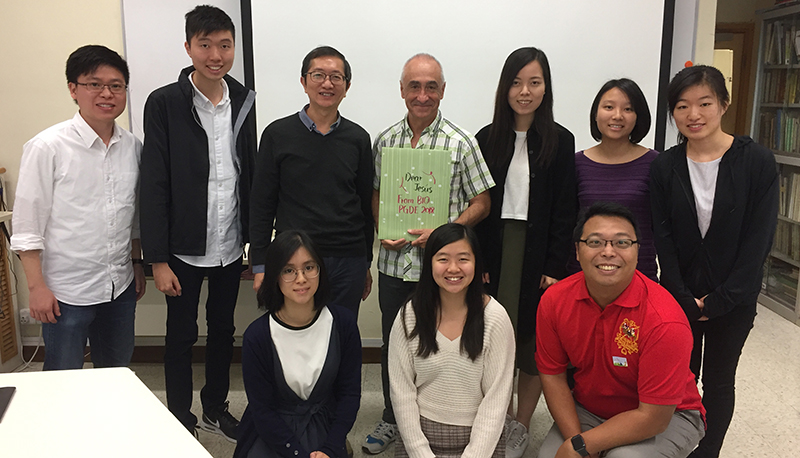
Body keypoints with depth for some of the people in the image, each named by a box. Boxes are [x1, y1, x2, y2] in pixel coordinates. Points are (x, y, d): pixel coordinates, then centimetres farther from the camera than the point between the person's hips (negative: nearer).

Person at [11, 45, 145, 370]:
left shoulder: (131, 146, 3)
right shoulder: (47, 147, -12)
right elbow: (27, 224, -9)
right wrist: (37, 286, -10)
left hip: (120, 285, 5)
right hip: (65, 292, -5)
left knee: (117, 376, 18)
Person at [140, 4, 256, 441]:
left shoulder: (244, 101, 3)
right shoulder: (164, 103, -10)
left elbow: (250, 174, 7)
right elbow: (154, 185, -11)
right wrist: (158, 258, -12)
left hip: (230, 246, 4)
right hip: (184, 249, -4)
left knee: (223, 328, 17)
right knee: (181, 334, 10)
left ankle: (215, 408, 36)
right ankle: (180, 418, 29)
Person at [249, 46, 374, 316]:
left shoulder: (358, 138, 6)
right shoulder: (278, 134, 1)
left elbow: (366, 205, 12)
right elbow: (261, 205, 2)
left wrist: (366, 263, 12)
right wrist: (260, 265, -1)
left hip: (348, 261, 2)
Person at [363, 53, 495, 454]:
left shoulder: (460, 143, -6)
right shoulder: (385, 140, 5)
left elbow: (481, 202, -3)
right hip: (393, 263, 4)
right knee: (392, 343, 16)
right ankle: (392, 418, 36)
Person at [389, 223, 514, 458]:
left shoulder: (495, 318, -8)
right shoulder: (409, 316, -5)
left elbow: (496, 398, -7)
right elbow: (402, 393, -3)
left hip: (480, 438, -1)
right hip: (420, 434, 1)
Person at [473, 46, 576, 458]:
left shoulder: (560, 142, 0)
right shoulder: (486, 139, 4)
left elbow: (564, 212, -2)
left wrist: (554, 268, -8)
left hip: (537, 254, -1)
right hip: (493, 253, 1)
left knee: (534, 340, 5)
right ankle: (502, 415, 25)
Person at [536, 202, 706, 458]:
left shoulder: (664, 321, -29)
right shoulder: (553, 300, -15)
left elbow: (653, 417, -24)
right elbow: (553, 375, -4)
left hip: (667, 416, -3)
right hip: (588, 410, 4)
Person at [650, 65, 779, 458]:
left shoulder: (757, 162, -10)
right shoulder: (664, 167, -3)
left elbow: (759, 240, -11)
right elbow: (663, 239, -3)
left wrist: (718, 301, -12)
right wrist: (685, 300, -9)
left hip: (733, 300, -1)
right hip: (679, 297, 1)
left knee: (718, 382, 12)